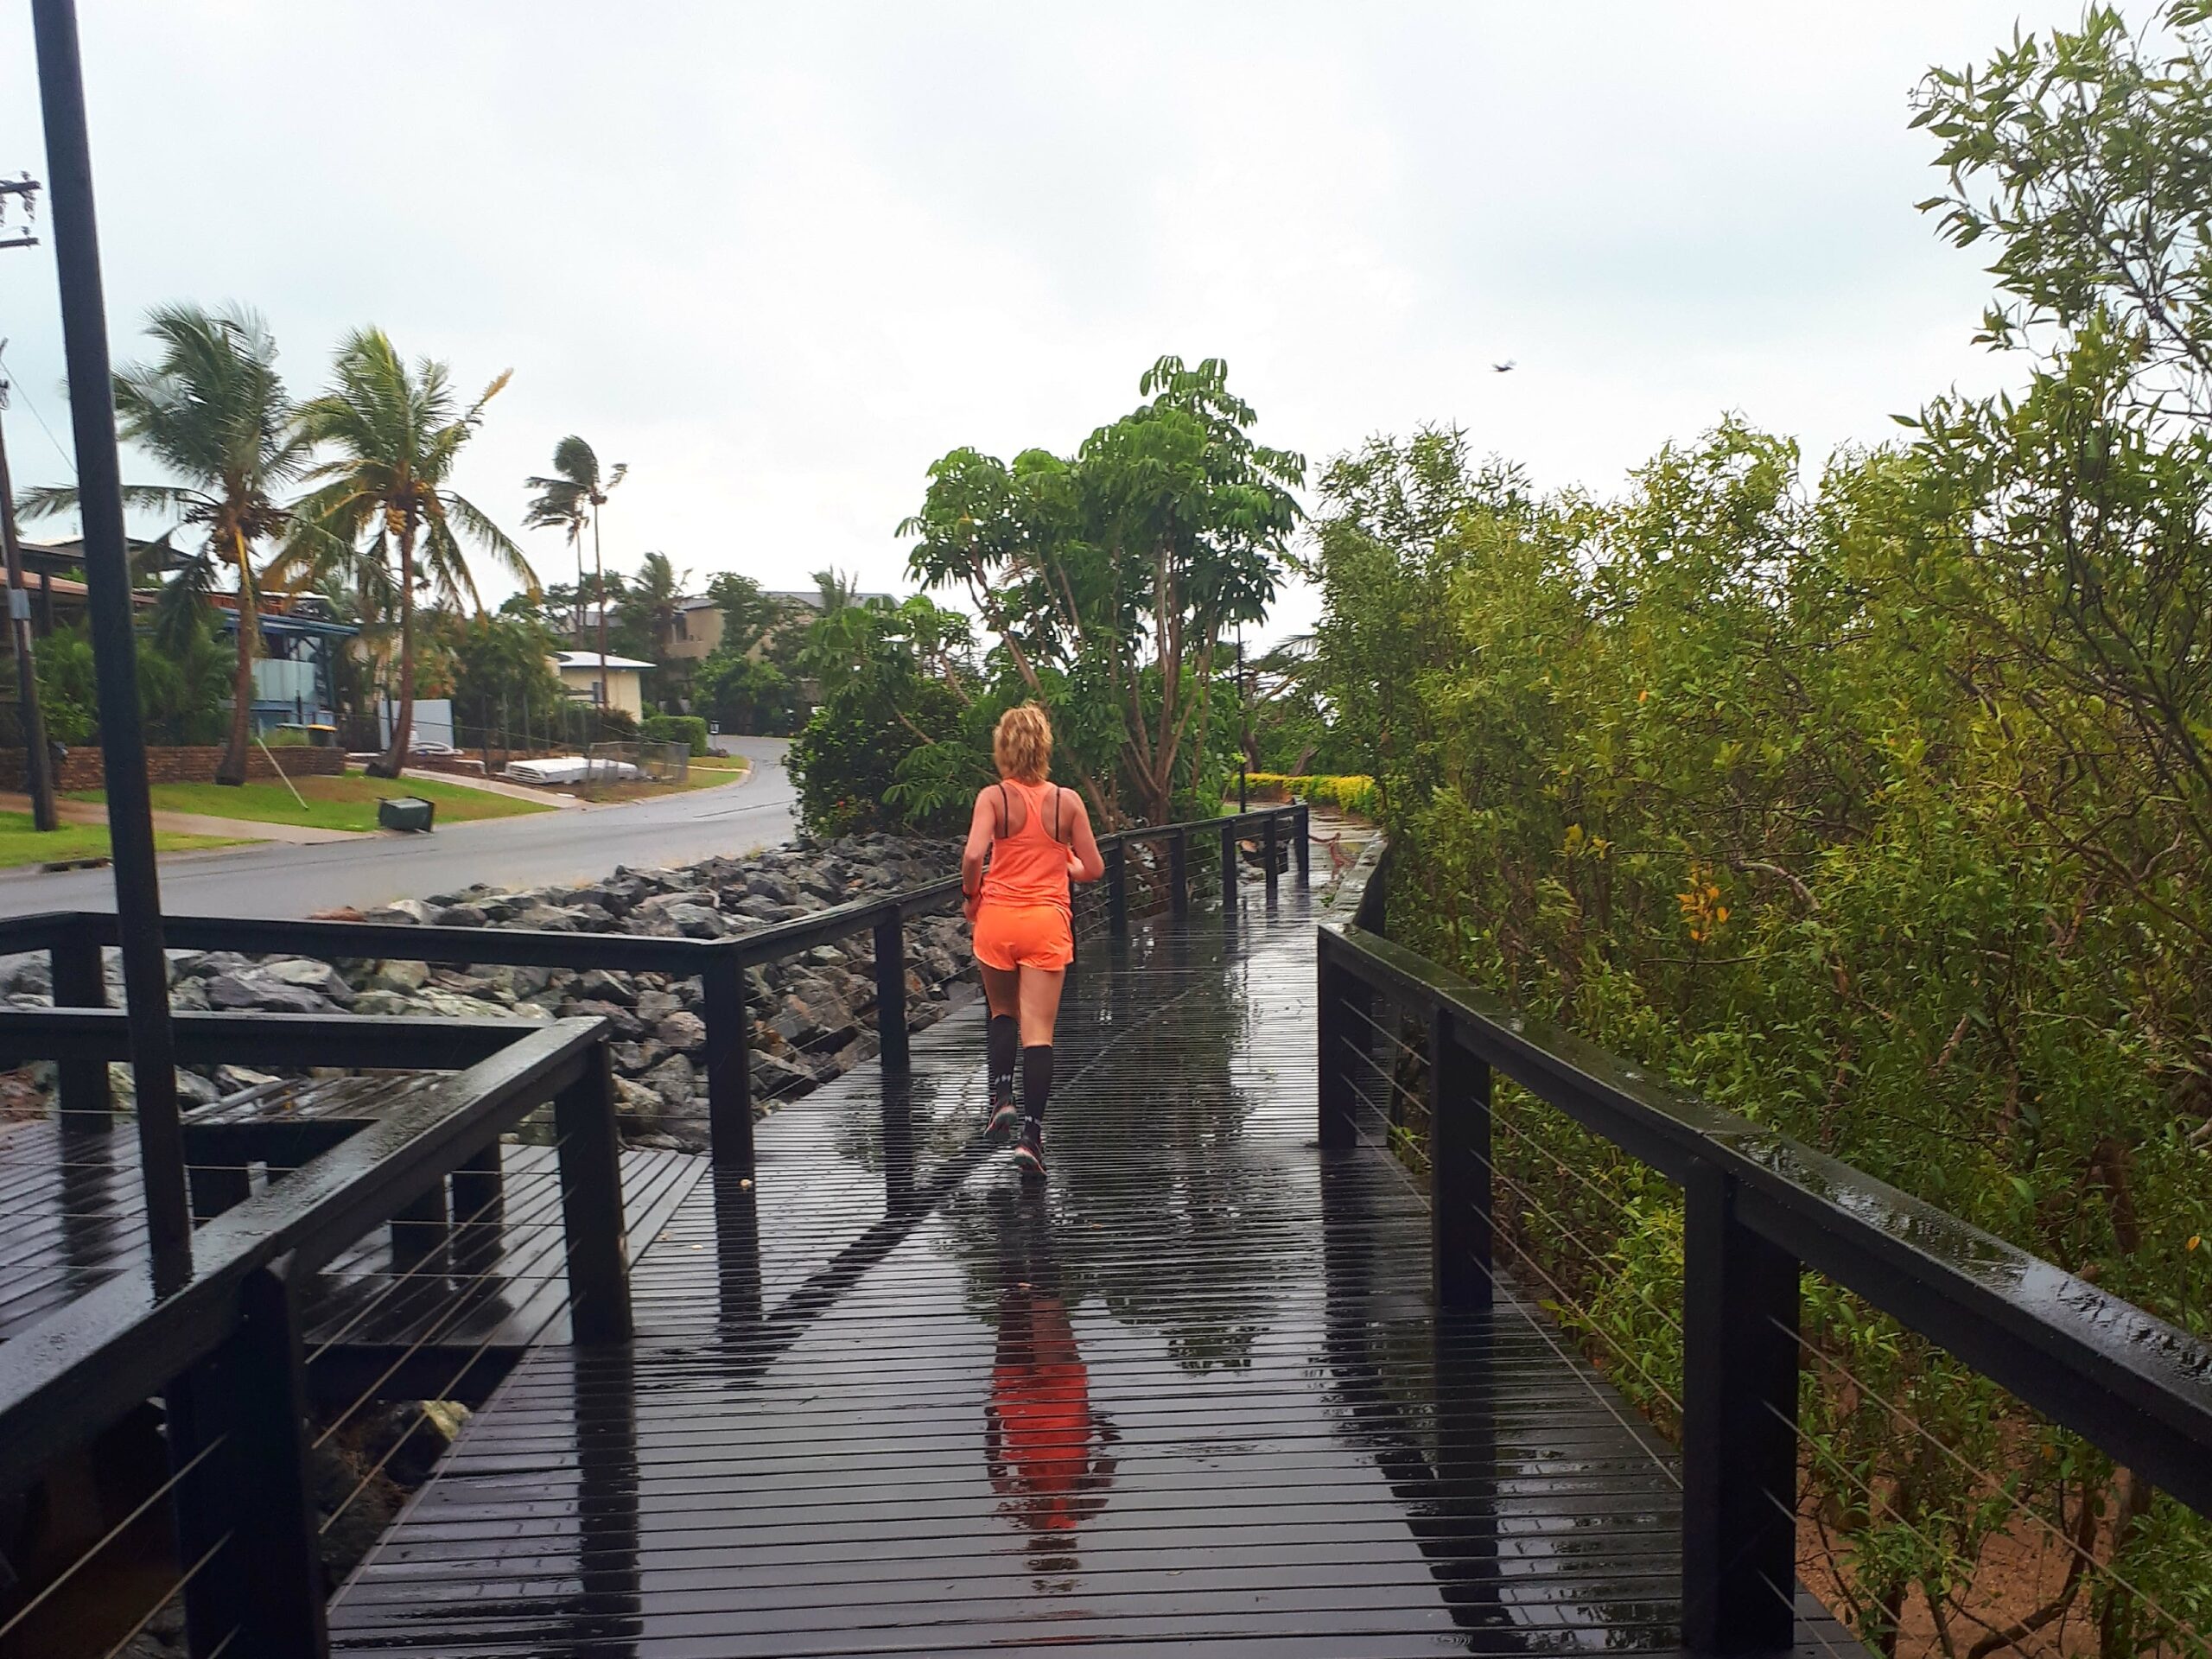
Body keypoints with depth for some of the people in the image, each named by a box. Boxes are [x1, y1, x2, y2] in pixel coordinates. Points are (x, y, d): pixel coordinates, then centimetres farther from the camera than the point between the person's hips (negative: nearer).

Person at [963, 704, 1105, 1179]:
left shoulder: (992, 797, -4)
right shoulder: (1067, 800, 0)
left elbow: (973, 857, -18)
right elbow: (1093, 869, 2)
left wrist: (971, 896, 1)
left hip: (997, 916, 0)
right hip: (1048, 921, 0)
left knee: (1004, 1014, 24)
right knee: (1038, 1032, 1)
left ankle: (1001, 1095, 8)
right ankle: (1031, 1134, -5)